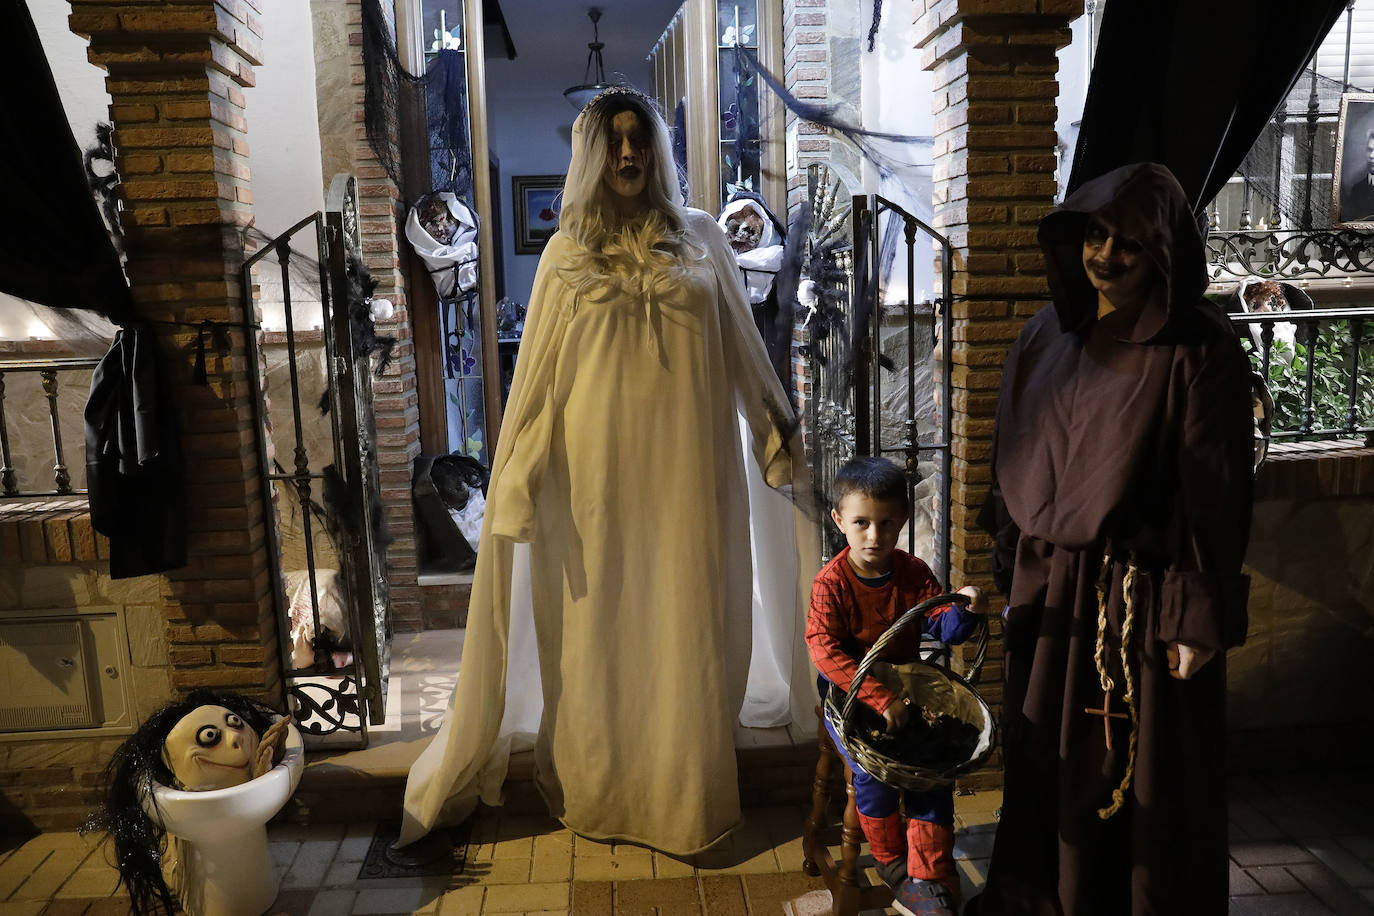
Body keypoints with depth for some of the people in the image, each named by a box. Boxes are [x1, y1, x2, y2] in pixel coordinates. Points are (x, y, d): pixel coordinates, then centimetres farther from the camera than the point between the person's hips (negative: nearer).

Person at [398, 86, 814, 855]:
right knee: (597, 619, 8)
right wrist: (518, 476, -3)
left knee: (687, 617, 6)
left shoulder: (701, 237, 7)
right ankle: (596, 786, 27)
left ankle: (687, 790, 26)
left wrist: (777, 431, 12)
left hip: (687, 460, 1)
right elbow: (539, 374, 2)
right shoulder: (568, 251, 5)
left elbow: (742, 346, 11)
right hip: (596, 465, 0)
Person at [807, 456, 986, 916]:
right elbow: (825, 651, -24)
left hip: (904, 687, 3)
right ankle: (892, 863, 6)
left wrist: (964, 610, -28)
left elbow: (942, 627, -4)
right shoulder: (831, 583, -15)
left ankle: (928, 879, 2)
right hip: (848, 692, -3)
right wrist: (879, 698, -31)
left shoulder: (914, 573, -2)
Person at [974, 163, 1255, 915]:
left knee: (1147, 781, 10)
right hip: (1051, 593, 5)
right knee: (1047, 763, 18)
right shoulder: (1047, 337, 3)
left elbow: (1215, 495, -13)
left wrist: (1200, 620, -12)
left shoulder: (1199, 350, -12)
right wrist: (1014, 572, 9)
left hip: (1144, 598, -5)